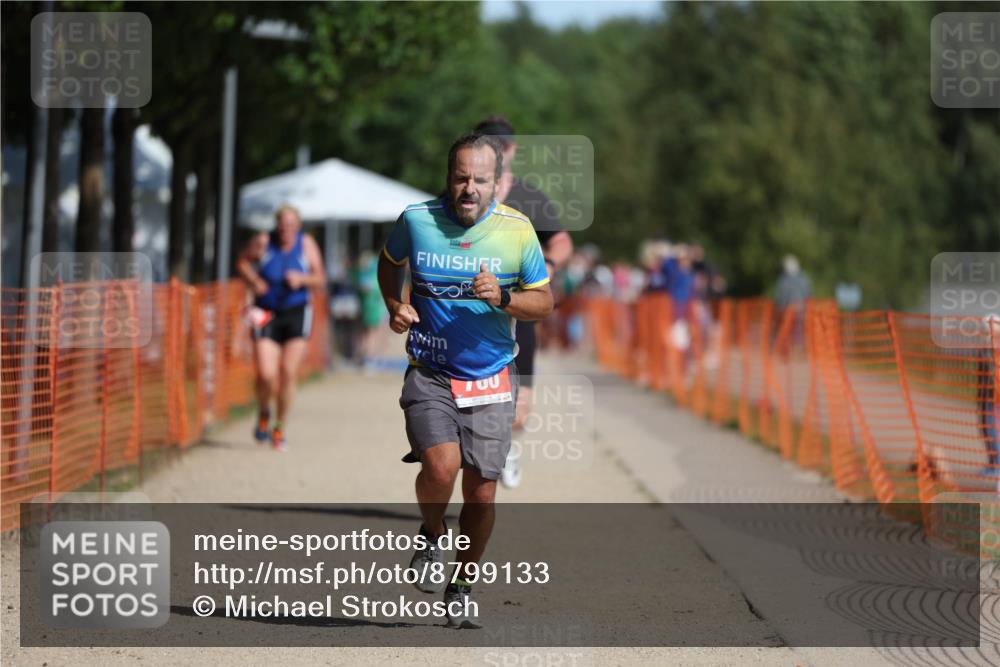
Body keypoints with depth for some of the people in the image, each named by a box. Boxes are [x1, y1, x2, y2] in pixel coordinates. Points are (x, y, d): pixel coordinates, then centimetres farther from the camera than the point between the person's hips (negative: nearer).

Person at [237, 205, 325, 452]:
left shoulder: (307, 244, -2)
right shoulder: (263, 242, -6)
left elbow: (319, 278, 2)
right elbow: (243, 262, 11)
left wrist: (302, 279, -19)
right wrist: (254, 281, -8)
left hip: (296, 313, 1)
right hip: (266, 313, -1)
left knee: (288, 374, -4)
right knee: (266, 374, -12)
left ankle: (280, 428, 14)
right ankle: (263, 414, 20)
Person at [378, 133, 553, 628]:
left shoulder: (517, 230, -5)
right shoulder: (416, 219, -4)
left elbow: (543, 300, 4)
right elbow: (390, 261, 19)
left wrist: (503, 298, -16)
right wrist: (394, 305, 1)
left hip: (491, 379, 1)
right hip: (429, 374, -1)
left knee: (481, 492, 1)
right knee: (442, 466, -23)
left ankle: (461, 592, 21)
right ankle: (432, 534, 10)